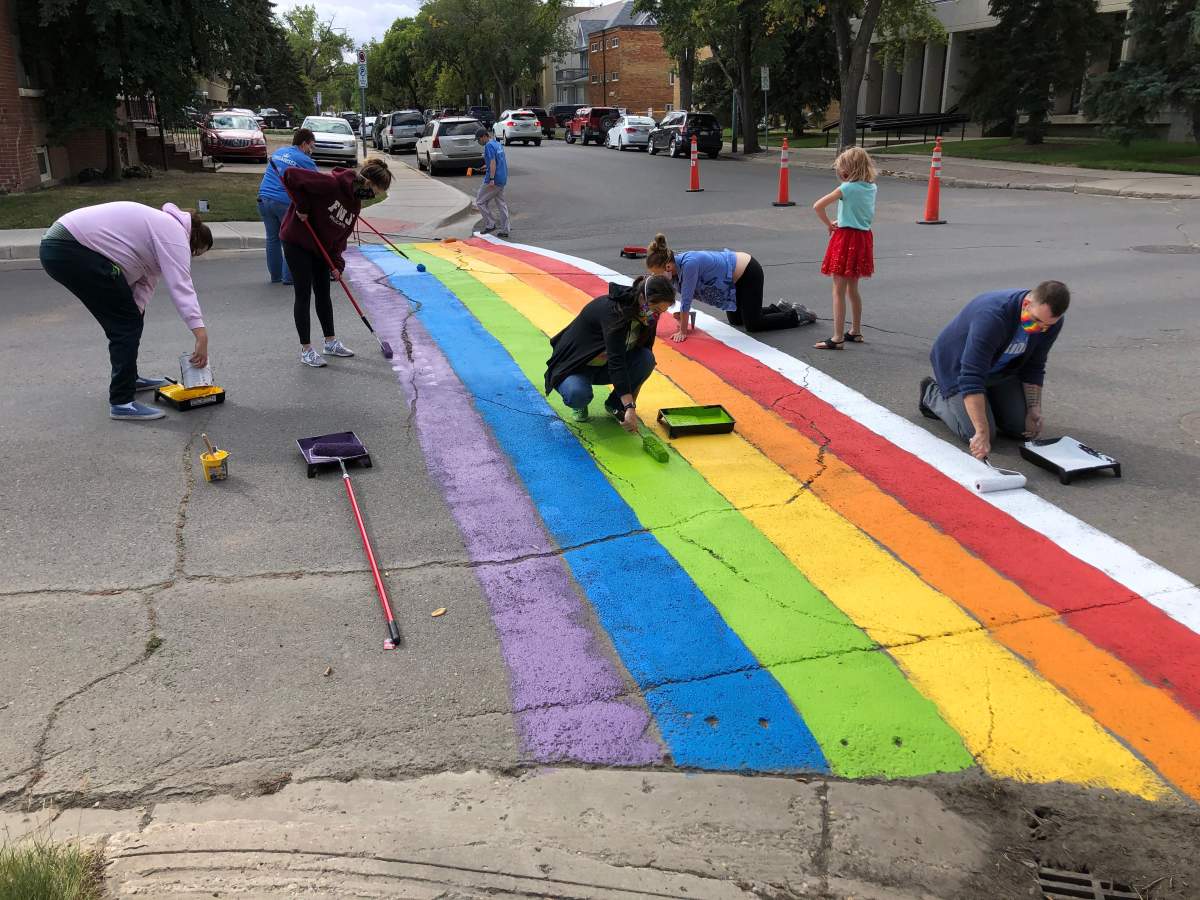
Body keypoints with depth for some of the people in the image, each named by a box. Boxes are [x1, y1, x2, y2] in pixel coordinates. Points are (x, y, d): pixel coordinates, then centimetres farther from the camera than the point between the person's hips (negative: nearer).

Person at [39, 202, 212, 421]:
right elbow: (181, 287, -19)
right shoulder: (175, 234, -8)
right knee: (126, 321, -7)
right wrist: (201, 335, -25)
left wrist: (133, 318, 1)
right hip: (70, 250, -11)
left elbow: (145, 282, 15)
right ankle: (122, 402, -5)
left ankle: (129, 377, 33)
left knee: (127, 318, 20)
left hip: (58, 245, 11)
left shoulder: (162, 228, 22)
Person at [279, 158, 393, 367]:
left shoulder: (355, 202, 0)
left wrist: (337, 263, -5)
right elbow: (291, 175, -30)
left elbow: (342, 234, 3)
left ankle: (331, 342, 28)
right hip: (297, 242, -8)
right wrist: (302, 206, -23)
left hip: (321, 248, 8)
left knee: (323, 293, 15)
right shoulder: (331, 184, -27)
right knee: (303, 294, -3)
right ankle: (306, 350, 5)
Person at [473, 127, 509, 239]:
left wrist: (491, 179, -24)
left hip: (494, 179, -9)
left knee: (480, 202, 2)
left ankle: (490, 224, 1)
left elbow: (493, 162, -21)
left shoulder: (489, 146, -13)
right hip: (502, 179, 9)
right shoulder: (497, 144, 15)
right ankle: (504, 230, 11)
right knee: (501, 204, 11)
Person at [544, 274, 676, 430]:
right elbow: (616, 360, -41)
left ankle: (615, 404, 1)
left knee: (647, 359, -21)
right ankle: (579, 404, 0)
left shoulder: (646, 316, -10)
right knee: (578, 394, -38)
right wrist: (630, 407, -48)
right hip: (574, 365, -6)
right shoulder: (613, 309, -32)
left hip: (604, 366, 6)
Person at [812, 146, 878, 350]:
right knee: (852, 289, 20)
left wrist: (829, 224, -3)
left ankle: (837, 338, -6)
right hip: (864, 237, 8)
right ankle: (855, 332, 29)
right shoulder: (871, 187, 6)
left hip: (846, 237, -8)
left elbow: (817, 206, -18)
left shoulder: (847, 188, -13)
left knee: (839, 291, -4)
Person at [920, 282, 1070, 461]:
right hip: (958, 367, -6)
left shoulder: (1050, 321, -18)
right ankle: (933, 394, 8)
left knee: (1022, 428, -1)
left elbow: (1033, 367, -2)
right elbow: (970, 378, -43)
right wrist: (982, 433, -47)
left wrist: (1034, 409, -11)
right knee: (980, 437, -16)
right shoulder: (993, 316, -40)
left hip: (1000, 369, 7)